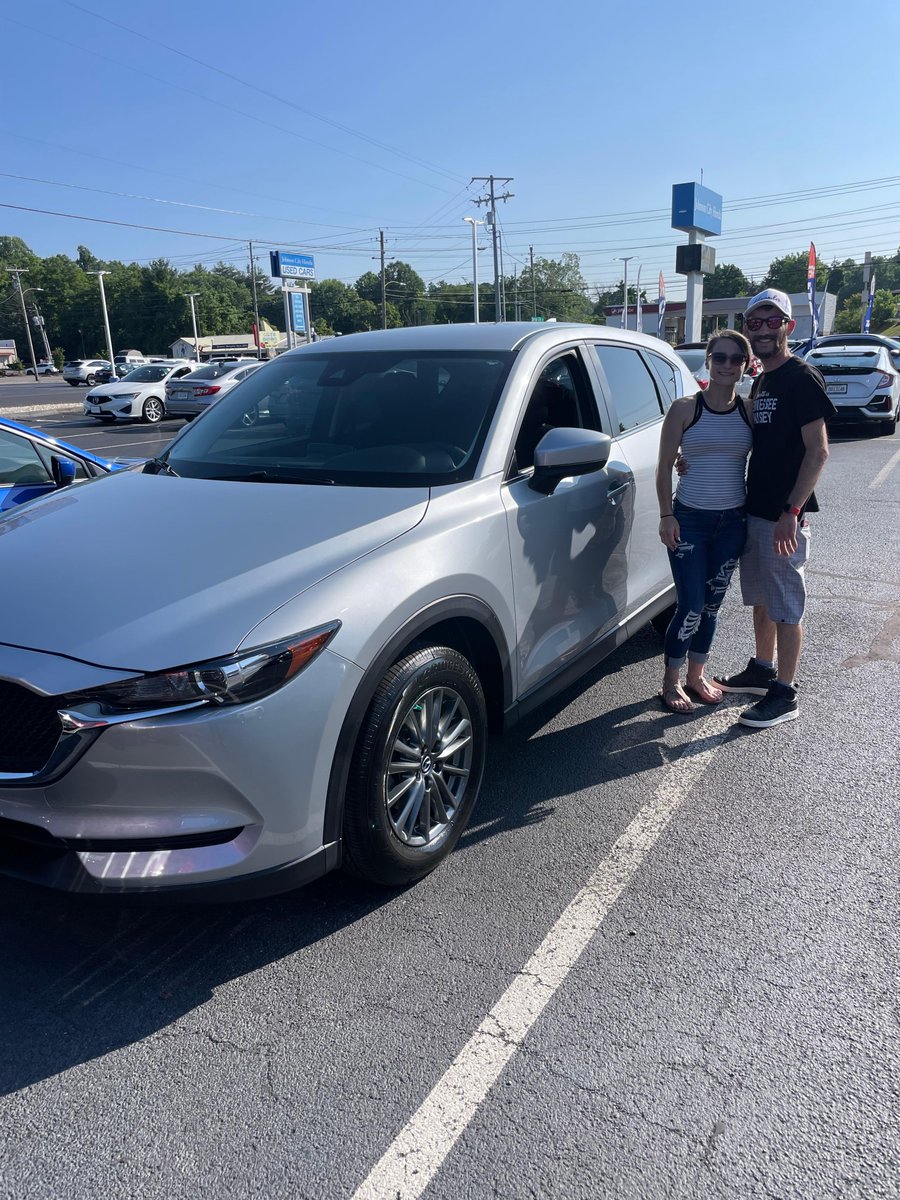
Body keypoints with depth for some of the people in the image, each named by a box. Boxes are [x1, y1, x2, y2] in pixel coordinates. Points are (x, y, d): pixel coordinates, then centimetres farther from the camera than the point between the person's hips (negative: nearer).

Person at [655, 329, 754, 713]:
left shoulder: (750, 411, 4)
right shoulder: (685, 409, -5)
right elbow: (664, 467, -4)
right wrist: (666, 515, -9)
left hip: (732, 522, 4)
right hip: (689, 520, -3)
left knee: (711, 605, 12)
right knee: (691, 607, -4)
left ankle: (696, 675, 29)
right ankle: (671, 681, 14)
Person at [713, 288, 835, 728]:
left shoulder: (801, 378, -12)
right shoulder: (761, 381, 14)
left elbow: (818, 451, -17)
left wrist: (791, 512, -23)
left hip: (783, 515, -8)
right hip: (754, 509, 9)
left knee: (785, 606, -1)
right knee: (760, 599, 18)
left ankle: (785, 694, 8)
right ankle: (762, 670, 32)